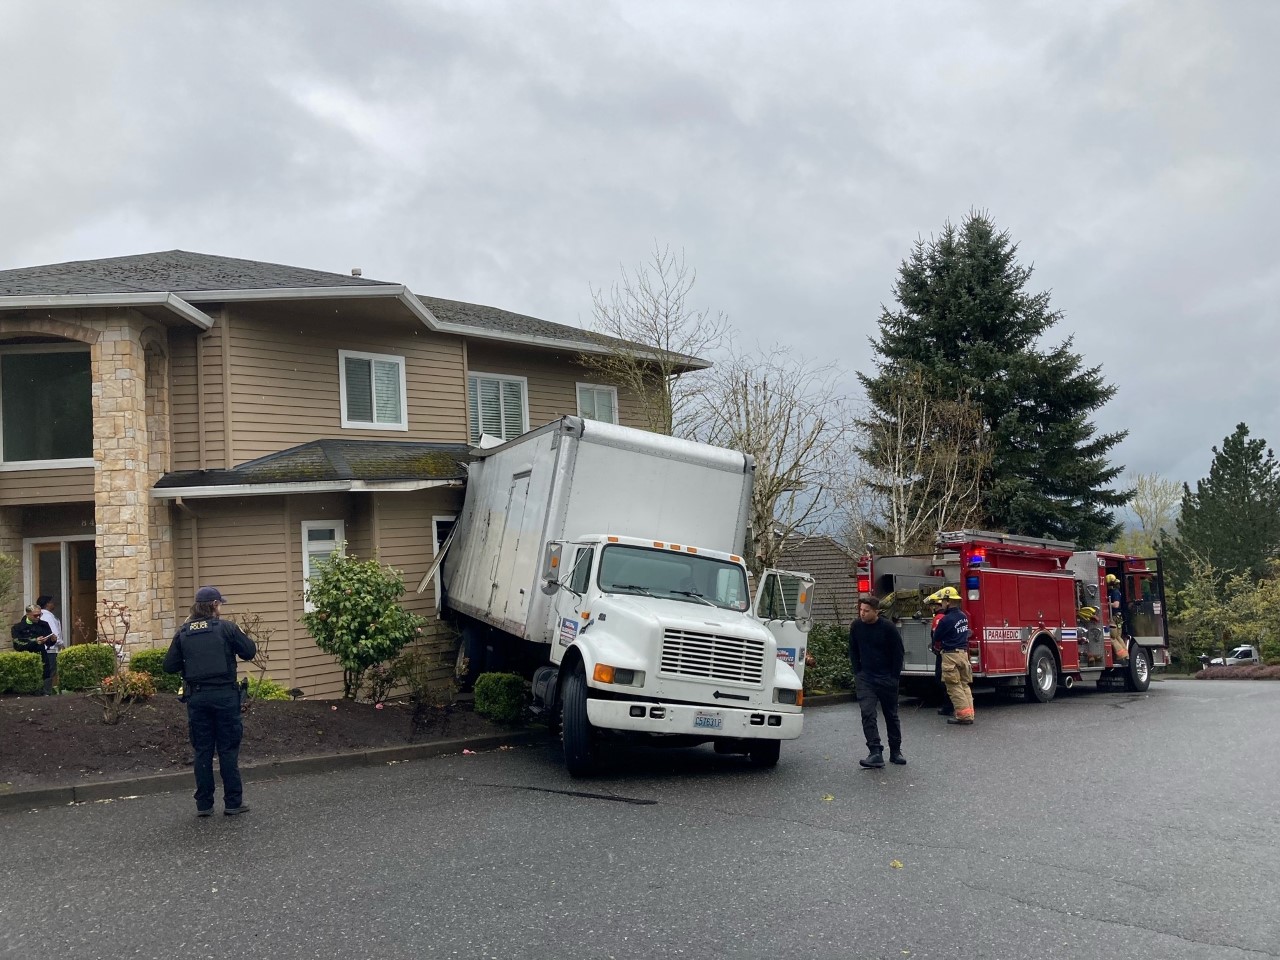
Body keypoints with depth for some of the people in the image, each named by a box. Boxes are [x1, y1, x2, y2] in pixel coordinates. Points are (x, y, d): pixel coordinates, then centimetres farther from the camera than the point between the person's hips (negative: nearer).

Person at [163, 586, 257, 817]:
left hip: (196, 697, 3)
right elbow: (250, 651, -1)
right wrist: (240, 636, 16)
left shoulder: (183, 633, 3)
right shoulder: (226, 628, -6)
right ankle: (233, 802, 8)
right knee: (228, 749, 5)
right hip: (224, 695, -3)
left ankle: (203, 804, 13)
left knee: (202, 750, 9)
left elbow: (169, 666, 3)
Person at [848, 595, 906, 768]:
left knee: (891, 715, 11)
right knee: (867, 714, -13)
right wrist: (857, 674, 6)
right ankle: (875, 753, -15)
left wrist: (894, 677, -5)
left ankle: (895, 752, 23)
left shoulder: (888, 628, -13)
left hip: (886, 679, -2)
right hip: (865, 678, 2)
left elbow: (899, 653, -4)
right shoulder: (856, 626, -3)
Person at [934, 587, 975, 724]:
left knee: (954, 687, -1)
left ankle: (963, 715, -4)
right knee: (964, 685, 13)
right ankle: (969, 714, 12)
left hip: (951, 655, -8)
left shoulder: (946, 620, -17)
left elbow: (936, 638, -8)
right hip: (963, 652, 8)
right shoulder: (963, 616, 8)